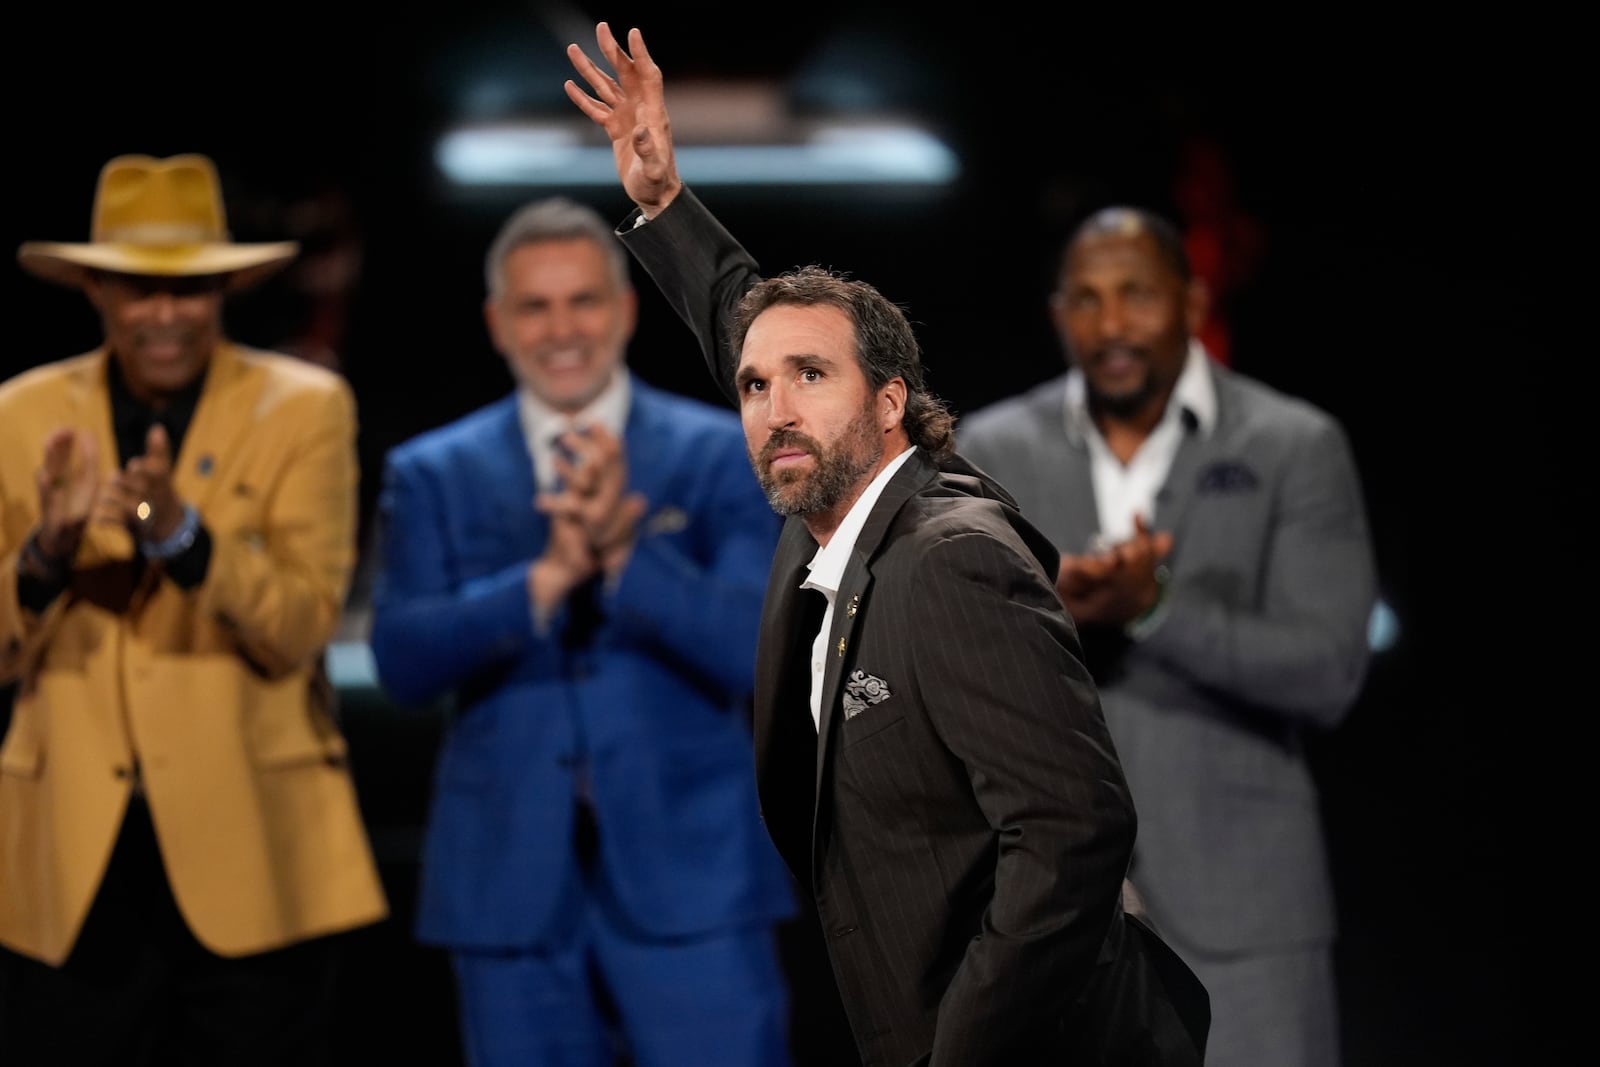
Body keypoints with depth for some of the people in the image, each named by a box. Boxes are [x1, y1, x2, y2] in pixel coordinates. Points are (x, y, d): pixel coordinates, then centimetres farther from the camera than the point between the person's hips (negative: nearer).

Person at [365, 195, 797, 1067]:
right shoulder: (433, 475, 7)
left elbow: (758, 651, -7)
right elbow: (403, 661, -6)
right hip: (514, 887, 2)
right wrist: (546, 578, -20)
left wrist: (623, 554, -20)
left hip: (692, 874, -2)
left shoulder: (722, 458, 4)